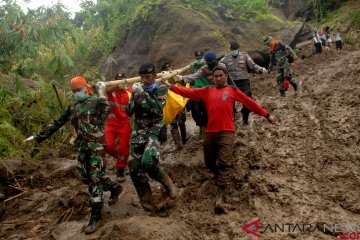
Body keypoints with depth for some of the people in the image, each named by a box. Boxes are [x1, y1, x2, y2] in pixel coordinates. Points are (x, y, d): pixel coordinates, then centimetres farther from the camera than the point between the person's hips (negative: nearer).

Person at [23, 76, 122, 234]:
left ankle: (96, 217, -2)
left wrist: (101, 93, -19)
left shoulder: (96, 101, -5)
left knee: (95, 178, -8)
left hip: (96, 145, -7)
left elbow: (106, 111, -25)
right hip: (82, 146, 7)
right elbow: (57, 123, 16)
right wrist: (38, 137, 15)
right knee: (86, 177, 12)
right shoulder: (72, 107, 12)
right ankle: (114, 188, 35)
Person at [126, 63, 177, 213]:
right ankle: (148, 205, 16)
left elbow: (157, 109, -19)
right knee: (135, 169, 1)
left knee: (148, 162, -29)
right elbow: (128, 112, 5)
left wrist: (143, 93, -22)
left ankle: (167, 182, 2)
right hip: (137, 133, 5)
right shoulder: (137, 89, 10)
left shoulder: (161, 89, -2)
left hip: (153, 131, -5)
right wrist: (135, 98, -10)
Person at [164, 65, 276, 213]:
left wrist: (266, 115, 8)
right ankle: (222, 177, 44)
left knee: (224, 162, -13)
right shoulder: (207, 91, 14)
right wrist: (171, 86, 5)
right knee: (209, 162, 14)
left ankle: (220, 197, -14)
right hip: (210, 132, 4)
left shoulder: (233, 90, 7)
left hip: (226, 132, -4)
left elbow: (250, 103, 7)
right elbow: (189, 93, 11)